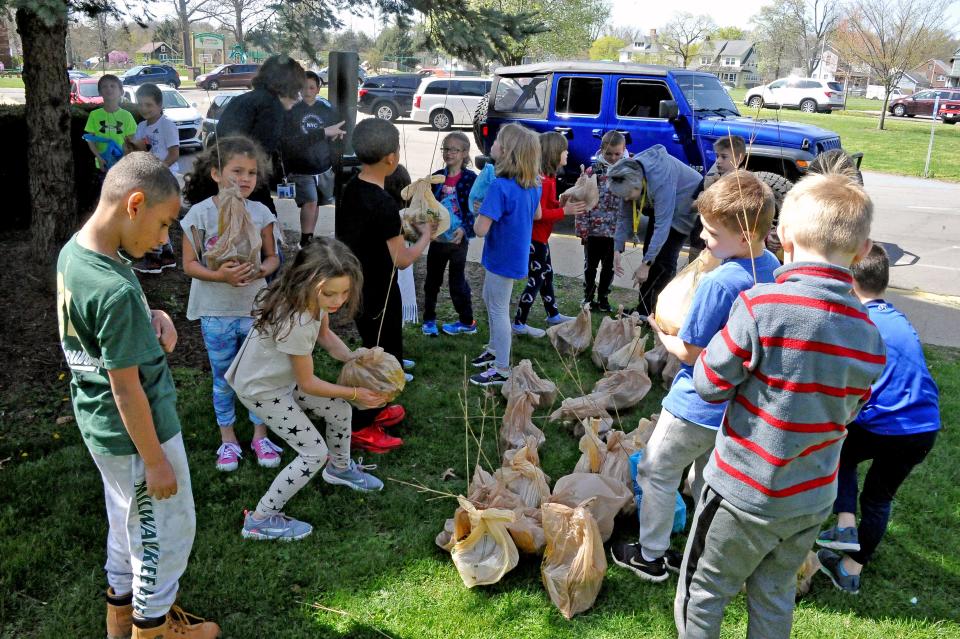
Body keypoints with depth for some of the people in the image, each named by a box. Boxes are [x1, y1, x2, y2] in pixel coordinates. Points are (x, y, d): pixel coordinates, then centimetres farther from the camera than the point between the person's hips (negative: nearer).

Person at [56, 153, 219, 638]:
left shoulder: (73, 252, -4)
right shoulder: (116, 291, -32)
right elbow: (126, 388, -26)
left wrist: (154, 317, -6)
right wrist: (155, 461, -15)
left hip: (99, 426, 9)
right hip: (137, 432, -9)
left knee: (128, 522, 27)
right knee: (167, 528, 13)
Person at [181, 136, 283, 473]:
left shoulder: (260, 213, -3)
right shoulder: (200, 214, -10)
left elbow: (272, 258, 3)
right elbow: (189, 264, -8)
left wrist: (259, 271, -19)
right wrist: (219, 275, -25)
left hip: (256, 308, 2)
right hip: (216, 312, -1)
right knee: (223, 379, 13)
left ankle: (260, 435, 29)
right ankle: (228, 438, 30)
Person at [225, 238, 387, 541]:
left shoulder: (313, 296, -17)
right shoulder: (295, 324, -40)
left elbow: (325, 335, 4)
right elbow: (308, 383, -24)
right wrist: (355, 393, -16)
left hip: (284, 376, 8)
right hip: (261, 390, -8)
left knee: (340, 410, 17)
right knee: (315, 453, -4)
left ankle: (340, 468, 46)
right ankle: (260, 520, 9)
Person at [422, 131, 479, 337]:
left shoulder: (470, 179, -10)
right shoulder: (437, 177, 4)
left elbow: (475, 210, -12)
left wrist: (464, 230, -25)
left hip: (458, 240, -5)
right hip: (437, 238, 5)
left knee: (457, 281, 5)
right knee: (432, 280, 13)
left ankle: (467, 322, 21)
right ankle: (429, 319, 27)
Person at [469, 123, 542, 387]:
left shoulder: (500, 187, -28)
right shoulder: (532, 184, -2)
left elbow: (481, 230, -30)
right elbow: (537, 215, 14)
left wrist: (480, 212, -11)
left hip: (503, 258, -8)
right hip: (517, 254, 9)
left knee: (499, 310, 5)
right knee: (489, 298, 26)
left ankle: (501, 370, 17)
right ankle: (494, 348, 42)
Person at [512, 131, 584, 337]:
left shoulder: (548, 177, 8)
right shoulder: (543, 180, -23)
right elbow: (539, 214, -27)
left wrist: (564, 203, -3)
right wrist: (565, 211, -26)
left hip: (540, 237, 10)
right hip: (535, 237, -10)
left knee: (546, 275, 21)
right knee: (536, 280, -2)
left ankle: (553, 315, 36)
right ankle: (519, 324, 6)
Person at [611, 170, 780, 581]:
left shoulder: (717, 283, -29)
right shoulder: (771, 268, -3)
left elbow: (690, 352, -20)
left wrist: (662, 335, -2)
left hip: (697, 406, -8)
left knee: (655, 473, 13)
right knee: (708, 482, 23)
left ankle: (651, 556, 27)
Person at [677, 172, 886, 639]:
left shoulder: (761, 306, -25)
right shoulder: (868, 335, -6)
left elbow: (710, 384, -16)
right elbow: (845, 413, 6)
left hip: (743, 493, -5)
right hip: (810, 500, 5)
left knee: (703, 592, 15)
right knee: (775, 599, 23)